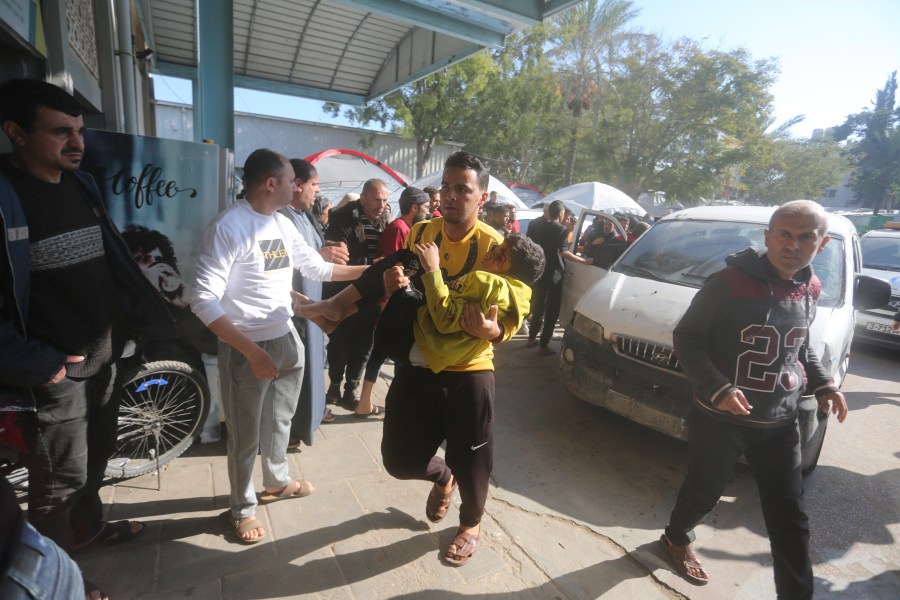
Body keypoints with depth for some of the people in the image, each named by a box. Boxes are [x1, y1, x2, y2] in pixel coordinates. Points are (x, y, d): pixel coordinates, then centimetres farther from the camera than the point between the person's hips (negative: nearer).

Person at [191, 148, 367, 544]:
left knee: (280, 418, 23)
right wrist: (251, 350, -27)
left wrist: (369, 270, 13)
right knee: (246, 434, 10)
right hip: (245, 347, -7)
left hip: (287, 339, 7)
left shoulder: (283, 225, 4)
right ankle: (242, 507, 32)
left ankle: (277, 481, 46)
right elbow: (204, 300, -23)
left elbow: (317, 267, 15)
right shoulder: (228, 226, -19)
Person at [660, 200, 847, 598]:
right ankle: (677, 538, 45)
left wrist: (823, 385, 2)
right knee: (703, 493, 16)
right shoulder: (730, 283, -17)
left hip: (780, 423, 5)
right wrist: (717, 388, -26)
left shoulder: (809, 292, 3)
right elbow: (686, 338, -14)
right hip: (720, 417, -4)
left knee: (790, 519, 9)